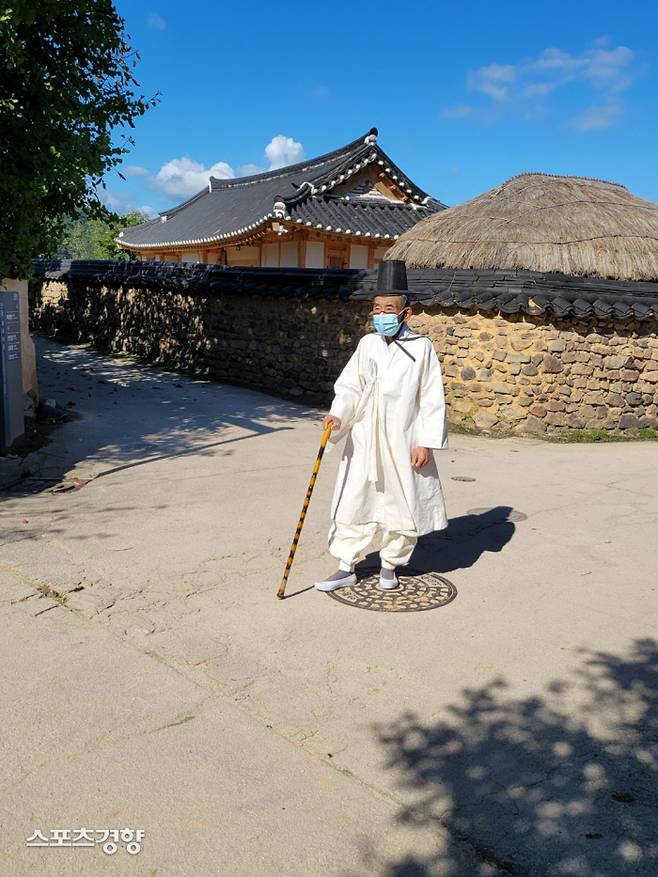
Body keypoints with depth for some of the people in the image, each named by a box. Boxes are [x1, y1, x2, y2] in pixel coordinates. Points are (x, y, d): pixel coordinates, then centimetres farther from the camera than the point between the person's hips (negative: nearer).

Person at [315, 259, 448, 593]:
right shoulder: (367, 344, 5)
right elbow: (349, 386, 4)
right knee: (353, 502, 4)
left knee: (400, 504, 9)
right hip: (363, 441, 3)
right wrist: (338, 415, -15)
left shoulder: (421, 348, -5)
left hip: (402, 443, -3)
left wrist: (426, 443, -8)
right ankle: (346, 567, 16)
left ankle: (389, 565, 29)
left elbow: (431, 399, -4)